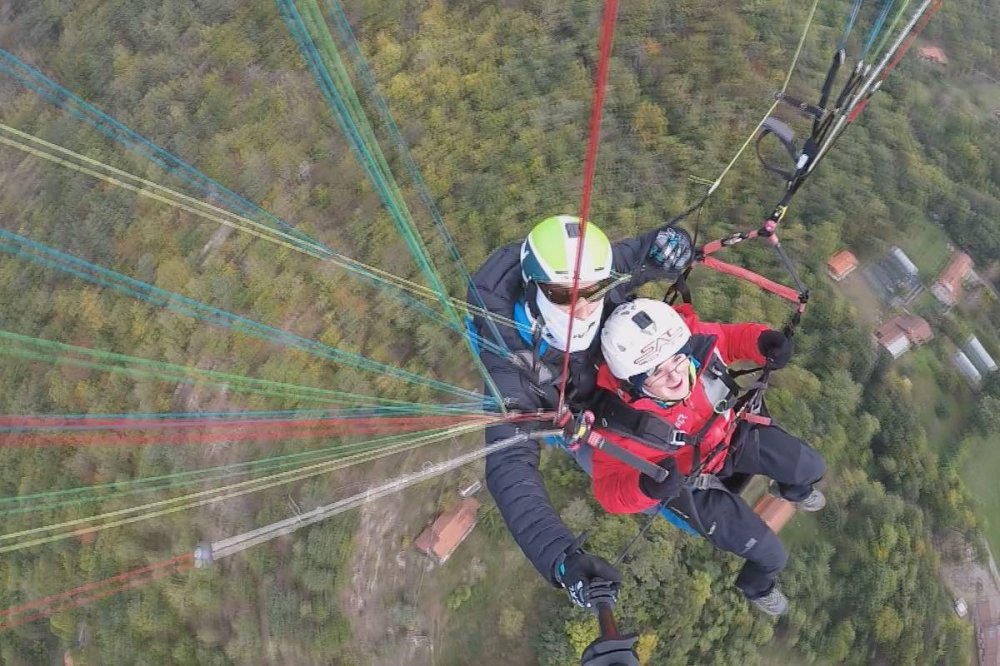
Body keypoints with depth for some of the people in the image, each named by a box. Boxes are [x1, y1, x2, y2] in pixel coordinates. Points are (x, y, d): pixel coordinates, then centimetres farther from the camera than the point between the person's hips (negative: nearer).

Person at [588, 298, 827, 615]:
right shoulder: (622, 423, -40)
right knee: (771, 554, 2)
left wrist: (764, 341, -29)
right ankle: (756, 587, 42)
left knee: (812, 467, 14)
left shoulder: (695, 340, -31)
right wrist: (647, 486, -50)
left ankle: (793, 491, 54)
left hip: (728, 436, 5)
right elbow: (609, 487, -29)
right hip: (692, 483, -4)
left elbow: (731, 337, -8)